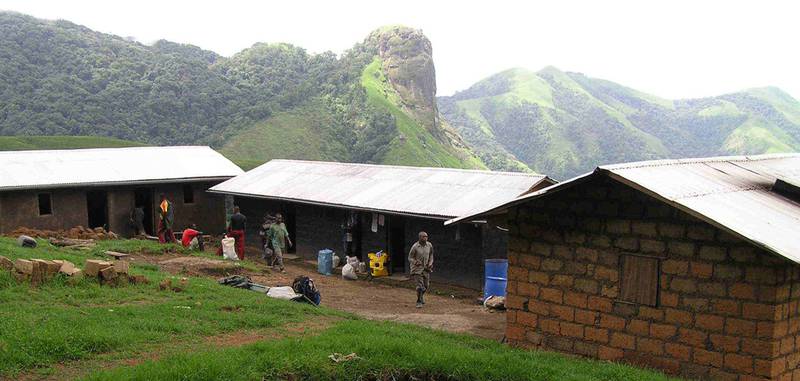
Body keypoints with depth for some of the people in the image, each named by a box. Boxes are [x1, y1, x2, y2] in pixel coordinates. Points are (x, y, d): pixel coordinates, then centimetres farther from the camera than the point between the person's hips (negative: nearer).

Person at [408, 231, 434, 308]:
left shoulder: (429, 245, -3)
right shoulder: (415, 247, -16)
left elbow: (431, 255, 14)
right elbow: (410, 258, -7)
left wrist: (430, 263, -2)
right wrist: (415, 262, -26)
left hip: (426, 268, 5)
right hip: (417, 268, -5)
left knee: (426, 286, 10)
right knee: (420, 285, -13)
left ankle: (421, 294, 42)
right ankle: (419, 302, 2)